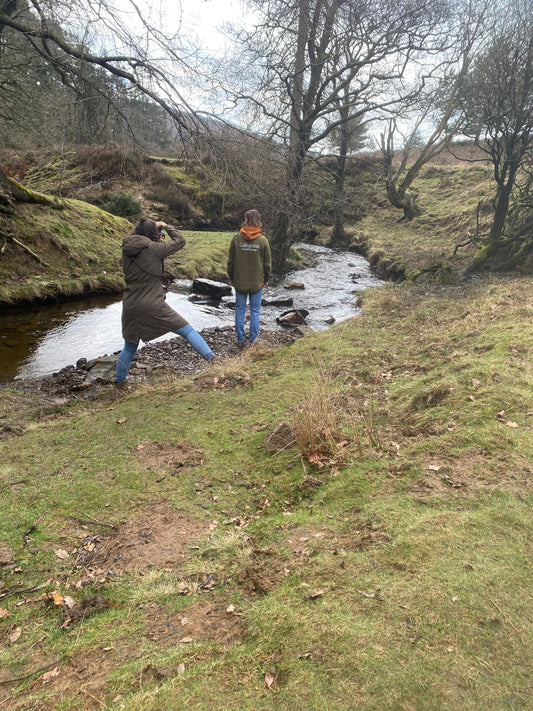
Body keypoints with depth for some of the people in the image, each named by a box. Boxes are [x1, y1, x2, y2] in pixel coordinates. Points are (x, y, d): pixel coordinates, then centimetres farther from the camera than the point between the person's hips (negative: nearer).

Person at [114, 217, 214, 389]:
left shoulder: (126, 249, 5)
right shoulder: (153, 248, -10)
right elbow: (180, 241, 2)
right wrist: (166, 226, 15)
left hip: (130, 306, 5)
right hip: (153, 305, -5)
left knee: (129, 347, 21)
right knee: (187, 330, 6)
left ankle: (119, 382, 31)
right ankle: (212, 359, 3)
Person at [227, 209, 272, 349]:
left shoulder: (236, 239, -6)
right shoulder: (263, 240, -7)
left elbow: (231, 261, 0)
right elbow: (267, 263, -1)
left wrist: (231, 278, 13)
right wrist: (266, 279, 13)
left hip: (240, 282, 1)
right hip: (257, 283, 0)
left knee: (240, 310, 10)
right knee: (255, 311, 8)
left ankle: (240, 341, 15)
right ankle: (253, 341, 11)